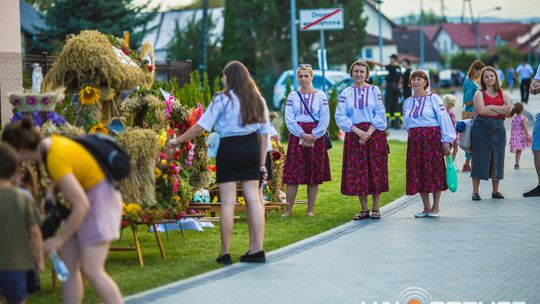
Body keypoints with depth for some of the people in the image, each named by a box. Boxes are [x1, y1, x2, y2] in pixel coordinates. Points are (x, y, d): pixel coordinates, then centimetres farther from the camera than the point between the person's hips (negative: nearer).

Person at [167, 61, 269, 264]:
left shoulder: (223, 99, -5)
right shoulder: (257, 99, 11)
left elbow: (201, 127, -7)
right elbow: (264, 133, 12)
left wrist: (177, 141, 3)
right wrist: (262, 163, 16)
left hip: (229, 148, -5)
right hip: (251, 148, 5)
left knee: (228, 201, -1)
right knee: (253, 198, 7)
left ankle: (225, 253, 2)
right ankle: (257, 249, 6)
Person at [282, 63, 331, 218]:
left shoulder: (320, 96, 4)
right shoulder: (293, 96, 7)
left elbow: (325, 119, -2)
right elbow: (289, 119, -1)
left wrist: (313, 136, -11)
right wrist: (303, 135, -12)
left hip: (316, 137, 0)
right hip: (297, 136, 0)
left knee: (314, 176, 1)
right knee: (292, 174, -4)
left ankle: (310, 210, 8)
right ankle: (288, 209, 1)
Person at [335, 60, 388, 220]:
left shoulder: (374, 90, 3)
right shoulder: (346, 93, 6)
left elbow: (380, 114, -3)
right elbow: (340, 116, -3)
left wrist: (369, 133, -14)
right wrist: (358, 132, -14)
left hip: (374, 133, -1)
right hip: (354, 135, 2)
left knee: (375, 169, -2)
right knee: (357, 171, 1)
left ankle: (375, 208, 5)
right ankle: (364, 209, 8)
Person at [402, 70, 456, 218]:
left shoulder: (433, 98, -3)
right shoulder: (407, 102, 13)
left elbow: (444, 118, -7)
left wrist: (446, 141, -12)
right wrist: (415, 134, 10)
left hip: (433, 139, -5)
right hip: (414, 141, 5)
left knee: (434, 171, -3)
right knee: (417, 173, 3)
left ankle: (436, 207, 7)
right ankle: (426, 207, 12)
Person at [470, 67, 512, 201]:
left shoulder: (502, 94, 13)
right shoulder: (479, 94, 3)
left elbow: (508, 108, -4)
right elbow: (481, 110, -14)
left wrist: (490, 106, -11)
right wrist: (501, 111, -8)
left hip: (498, 129, 3)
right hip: (482, 128, -3)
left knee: (497, 158, 5)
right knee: (480, 158, -2)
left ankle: (495, 191, 15)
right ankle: (475, 191, 3)